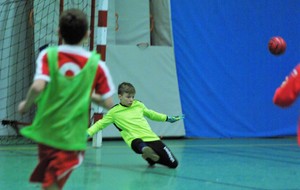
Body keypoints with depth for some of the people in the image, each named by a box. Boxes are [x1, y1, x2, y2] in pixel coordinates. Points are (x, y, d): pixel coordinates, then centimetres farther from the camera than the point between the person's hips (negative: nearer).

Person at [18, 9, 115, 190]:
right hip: (72, 137, -1)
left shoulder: (48, 55, -5)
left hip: (45, 132, 2)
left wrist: (26, 104, -2)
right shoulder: (96, 64, -4)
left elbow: (37, 87, -20)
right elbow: (109, 103, -3)